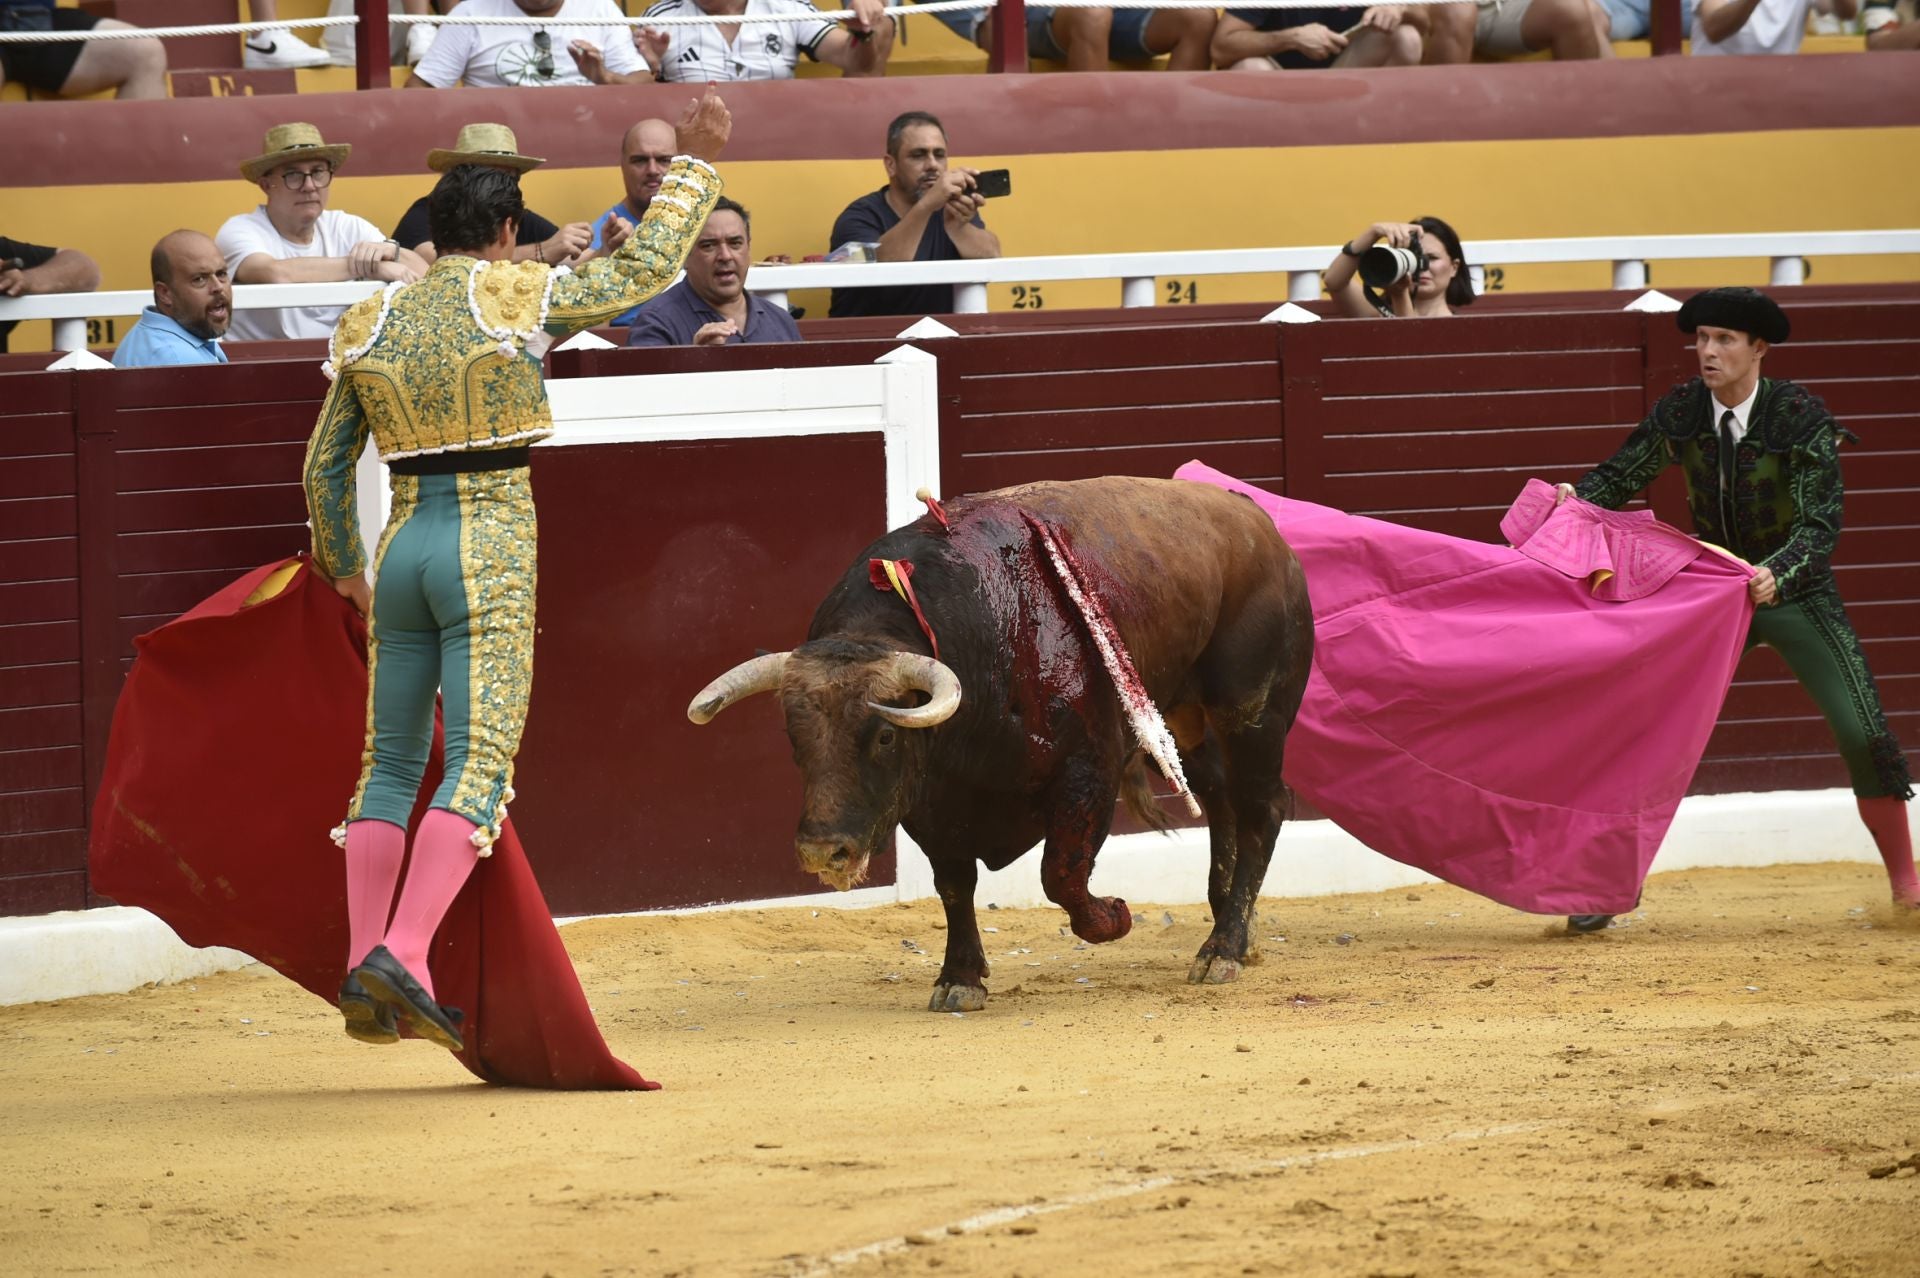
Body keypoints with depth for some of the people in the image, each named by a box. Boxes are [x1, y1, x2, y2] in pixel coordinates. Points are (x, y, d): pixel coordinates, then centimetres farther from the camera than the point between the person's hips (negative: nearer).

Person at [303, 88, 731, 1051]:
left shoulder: (370, 325, 10)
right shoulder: (522, 298, -3)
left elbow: (325, 464, 15)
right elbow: (648, 266, 7)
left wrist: (341, 565, 29)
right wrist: (695, 164, 19)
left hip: (402, 544, 5)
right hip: (492, 546, -5)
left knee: (392, 765, 12)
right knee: (479, 765, -8)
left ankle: (361, 971, 5)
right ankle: (404, 953, -24)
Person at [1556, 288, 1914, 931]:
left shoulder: (1803, 418, -20)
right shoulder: (1679, 413, -10)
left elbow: (1820, 524, -24)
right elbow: (1620, 475, -2)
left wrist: (1777, 574, -42)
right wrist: (1576, 496, -24)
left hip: (1798, 596, -2)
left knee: (1865, 739, -9)